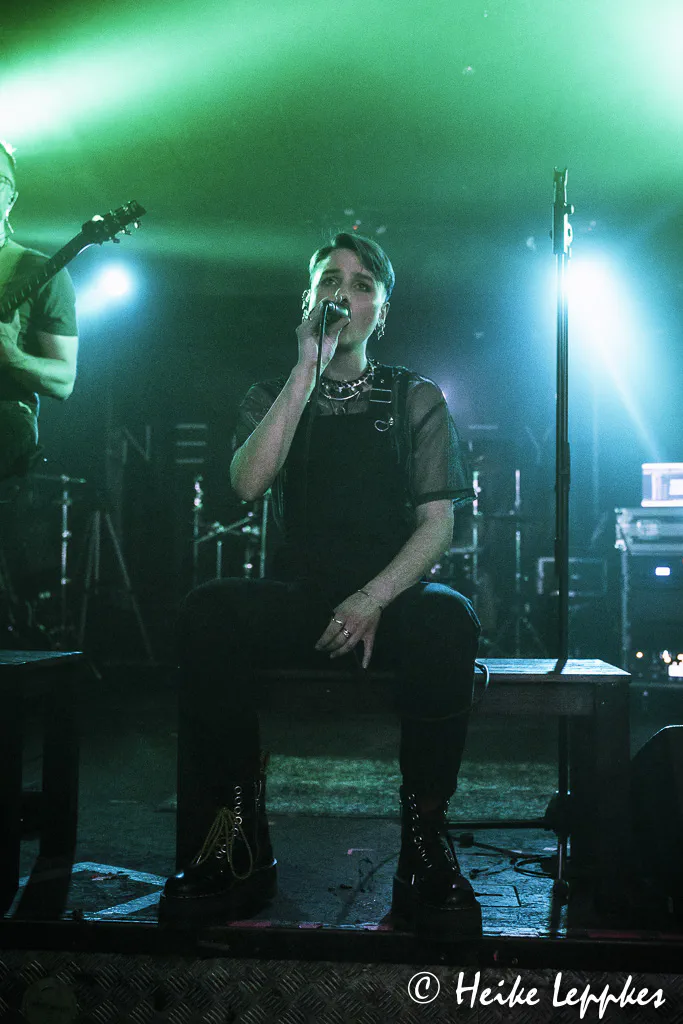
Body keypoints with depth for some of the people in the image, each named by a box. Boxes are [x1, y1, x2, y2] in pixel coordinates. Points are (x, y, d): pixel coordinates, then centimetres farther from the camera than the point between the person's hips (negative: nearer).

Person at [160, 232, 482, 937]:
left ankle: (425, 845, -24)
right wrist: (309, 369, -9)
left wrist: (373, 600, -16)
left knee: (449, 618, -36)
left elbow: (439, 521, 1)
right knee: (208, 610, -30)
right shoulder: (273, 396, 15)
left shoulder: (417, 398, 11)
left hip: (390, 598, -1)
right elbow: (248, 483, -8)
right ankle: (236, 849, -24)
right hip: (298, 601, 1)